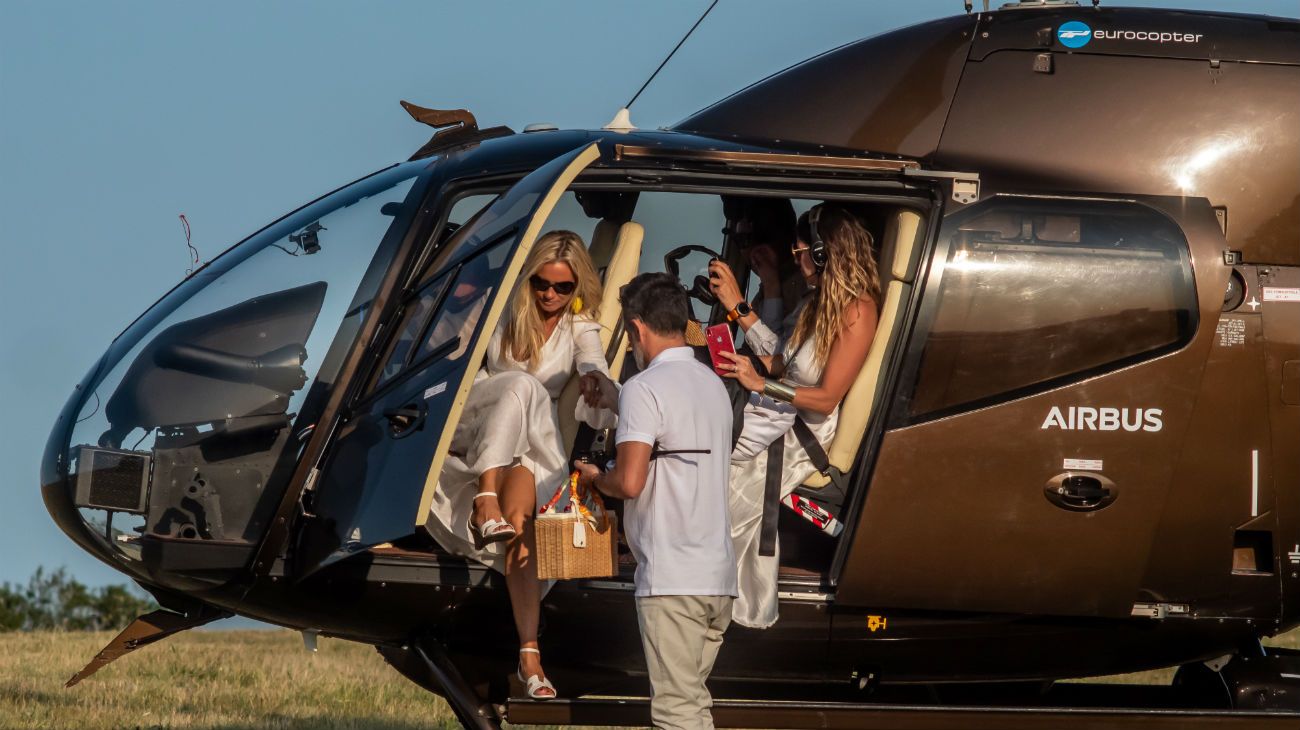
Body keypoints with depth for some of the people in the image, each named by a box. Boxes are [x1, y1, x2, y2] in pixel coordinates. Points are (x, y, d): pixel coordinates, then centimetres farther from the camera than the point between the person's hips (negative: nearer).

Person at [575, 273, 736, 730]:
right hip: (718, 576, 8)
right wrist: (615, 400, 39)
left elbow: (630, 482, -17)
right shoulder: (713, 385, 16)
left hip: (670, 577, -8)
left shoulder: (645, 389, -10)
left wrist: (593, 479, 4)